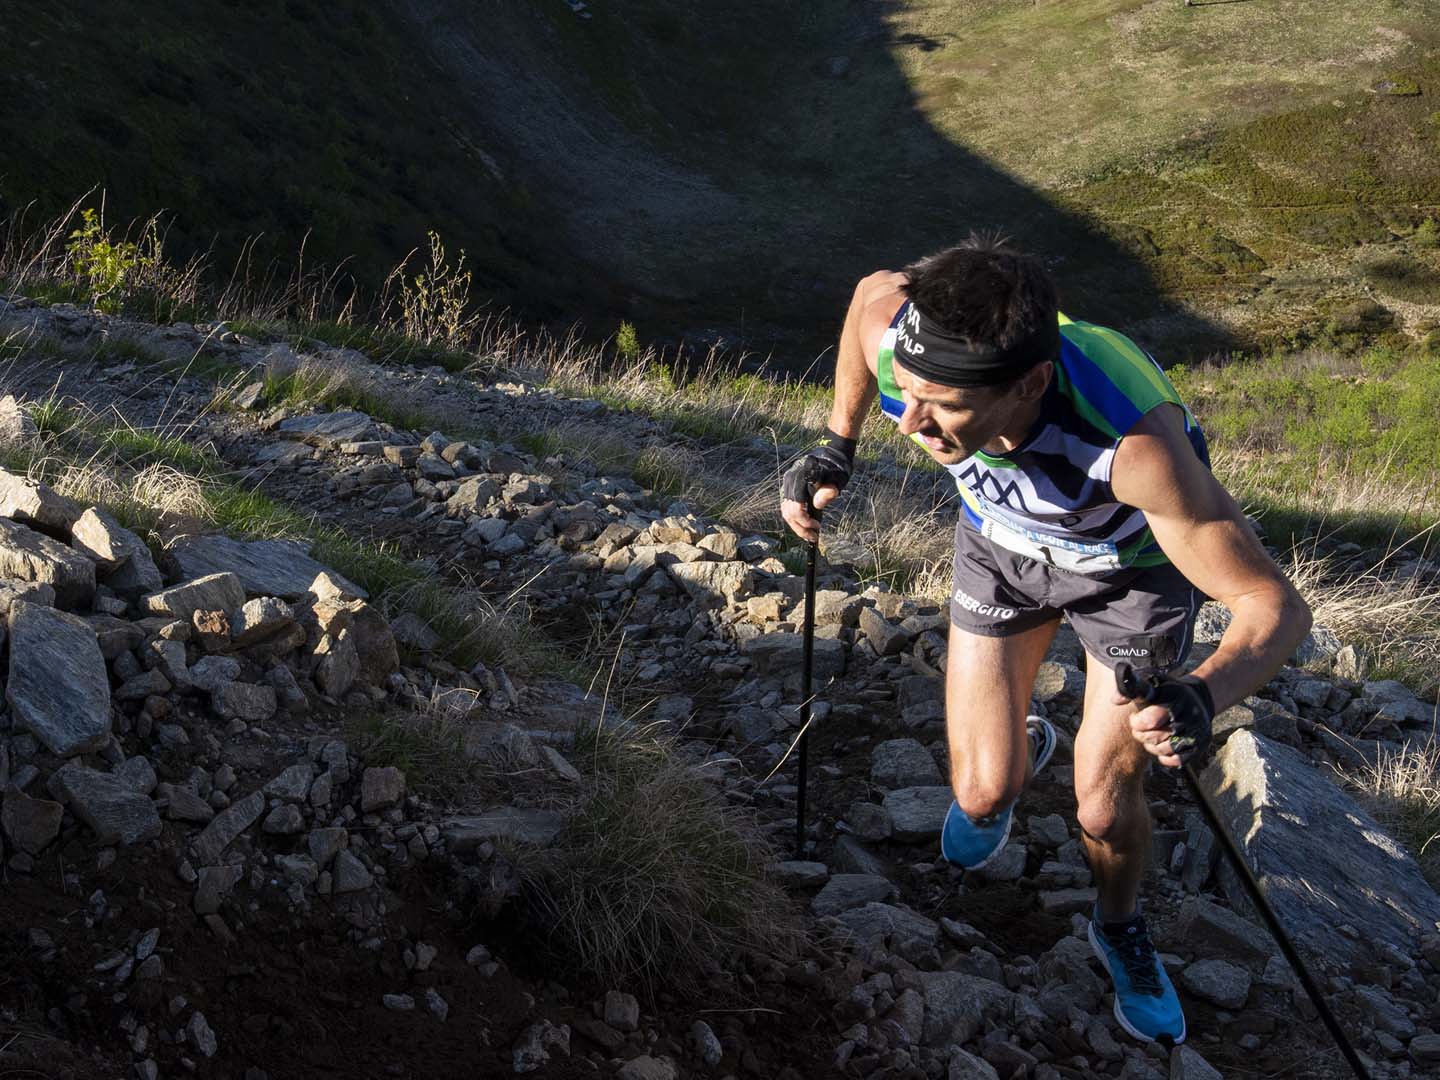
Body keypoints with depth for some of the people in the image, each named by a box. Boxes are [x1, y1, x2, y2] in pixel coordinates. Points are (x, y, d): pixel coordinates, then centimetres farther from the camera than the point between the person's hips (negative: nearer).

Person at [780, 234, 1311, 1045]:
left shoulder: (1130, 438, -47)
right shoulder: (903, 347, -36)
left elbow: (1276, 603, -37)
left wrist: (1203, 696, -55)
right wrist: (839, 444, -7)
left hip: (1133, 561, -3)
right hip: (1003, 542, 3)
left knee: (1106, 808, 2)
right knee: (981, 793, 4)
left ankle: (1122, 930, 36)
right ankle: (1017, 753, 42)